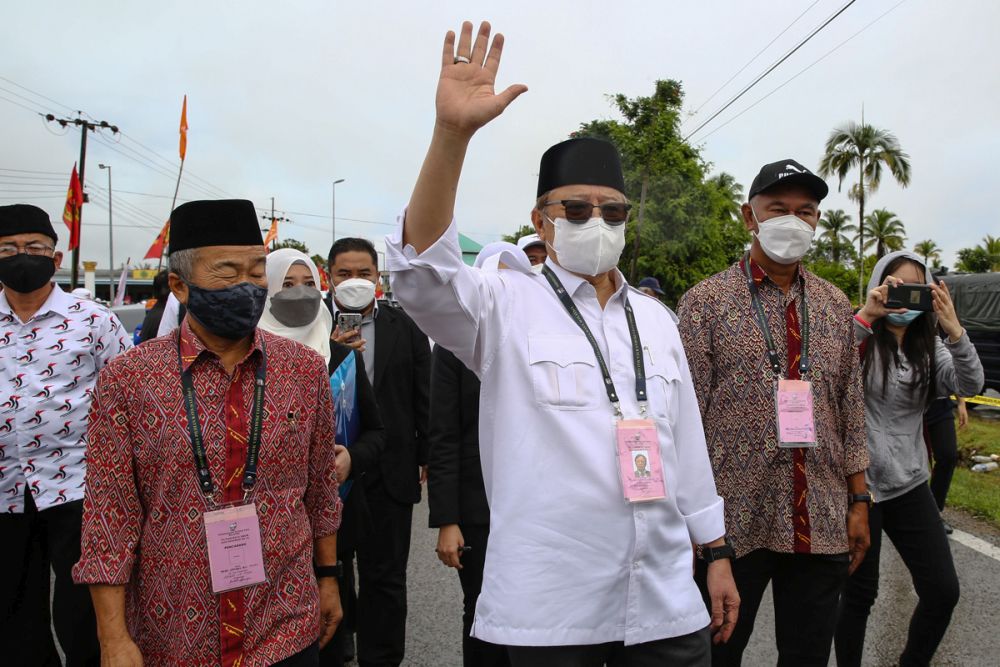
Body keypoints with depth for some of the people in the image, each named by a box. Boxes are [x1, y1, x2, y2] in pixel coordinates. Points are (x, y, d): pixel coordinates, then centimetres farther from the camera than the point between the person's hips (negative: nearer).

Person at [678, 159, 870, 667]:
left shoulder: (836, 306, 10)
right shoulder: (705, 302, -5)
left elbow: (851, 412, 13)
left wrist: (859, 502, 10)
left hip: (822, 525, 4)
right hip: (733, 523, -4)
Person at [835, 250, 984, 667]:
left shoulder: (929, 347, 8)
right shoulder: (862, 339, -6)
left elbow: (970, 386, -9)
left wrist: (954, 330, -24)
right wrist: (865, 316, -34)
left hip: (910, 485, 5)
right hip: (858, 485, -5)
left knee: (943, 591, 6)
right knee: (860, 593, 6)